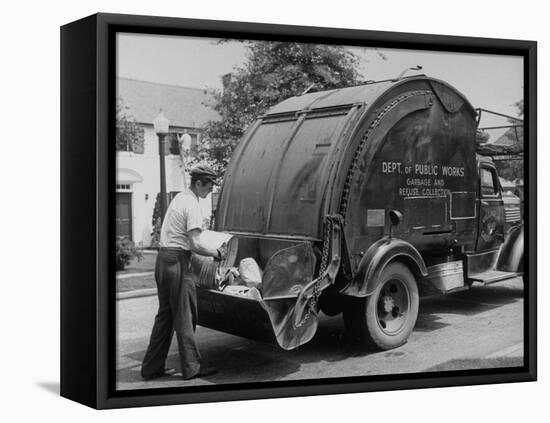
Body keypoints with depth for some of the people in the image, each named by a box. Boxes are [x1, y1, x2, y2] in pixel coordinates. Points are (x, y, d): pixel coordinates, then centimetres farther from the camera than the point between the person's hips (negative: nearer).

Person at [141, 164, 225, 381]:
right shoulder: (192, 206, -13)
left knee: (165, 315, 13)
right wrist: (217, 253, -4)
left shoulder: (179, 198, 16)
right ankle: (191, 368, 6)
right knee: (184, 316, -1)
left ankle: (152, 368, 16)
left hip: (163, 259, 9)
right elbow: (195, 245, -19)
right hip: (177, 260, -9)